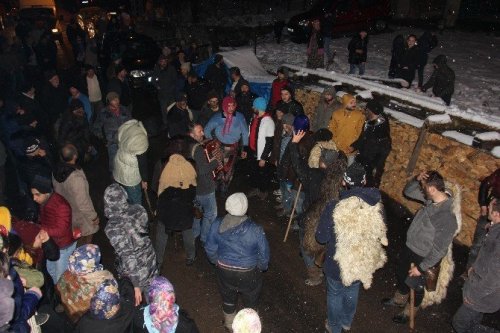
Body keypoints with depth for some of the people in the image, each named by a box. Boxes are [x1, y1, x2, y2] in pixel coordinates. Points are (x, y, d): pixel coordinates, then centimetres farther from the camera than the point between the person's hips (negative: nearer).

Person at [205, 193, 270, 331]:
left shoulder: (217, 225, -21)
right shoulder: (256, 230, -28)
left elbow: (210, 249, -6)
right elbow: (264, 256, -15)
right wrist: (261, 267, 7)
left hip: (224, 271, 3)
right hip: (248, 273, -2)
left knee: (228, 298, 29)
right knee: (250, 299, 27)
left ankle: (230, 322, 53)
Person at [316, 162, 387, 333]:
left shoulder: (334, 207, -31)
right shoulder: (376, 206, -18)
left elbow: (321, 238, -19)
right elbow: (380, 234, -2)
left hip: (338, 263, -3)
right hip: (363, 263, 4)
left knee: (335, 295, 23)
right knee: (352, 292, 30)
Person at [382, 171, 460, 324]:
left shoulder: (447, 217, -35)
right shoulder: (432, 199, -12)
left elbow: (439, 250, -28)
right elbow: (408, 191, 3)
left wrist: (421, 267, -18)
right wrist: (416, 179, -19)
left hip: (423, 257, -7)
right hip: (410, 247, 7)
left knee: (416, 285, 20)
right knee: (401, 275, 29)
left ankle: (408, 313, 49)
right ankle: (398, 300, 58)